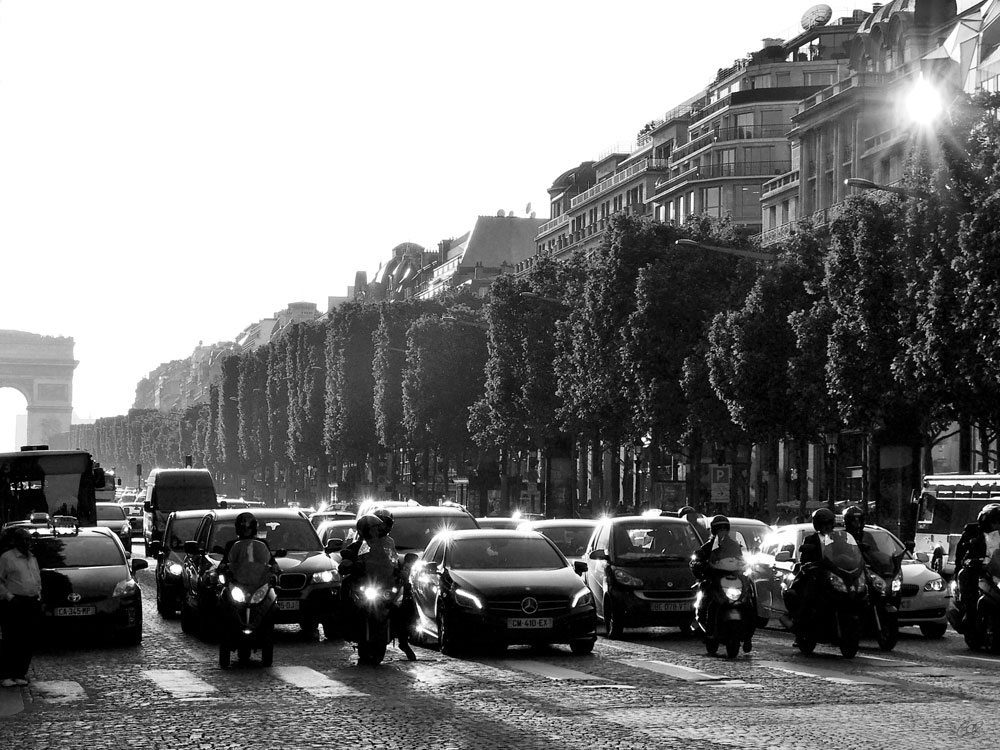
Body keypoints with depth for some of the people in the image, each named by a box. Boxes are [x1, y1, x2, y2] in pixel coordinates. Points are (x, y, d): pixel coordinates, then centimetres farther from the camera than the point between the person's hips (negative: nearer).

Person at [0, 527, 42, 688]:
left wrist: (38, 596, 13)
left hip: (32, 604, 6)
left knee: (28, 642, 3)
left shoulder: (33, 559, 19)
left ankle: (20, 674, 10)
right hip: (13, 605, -6)